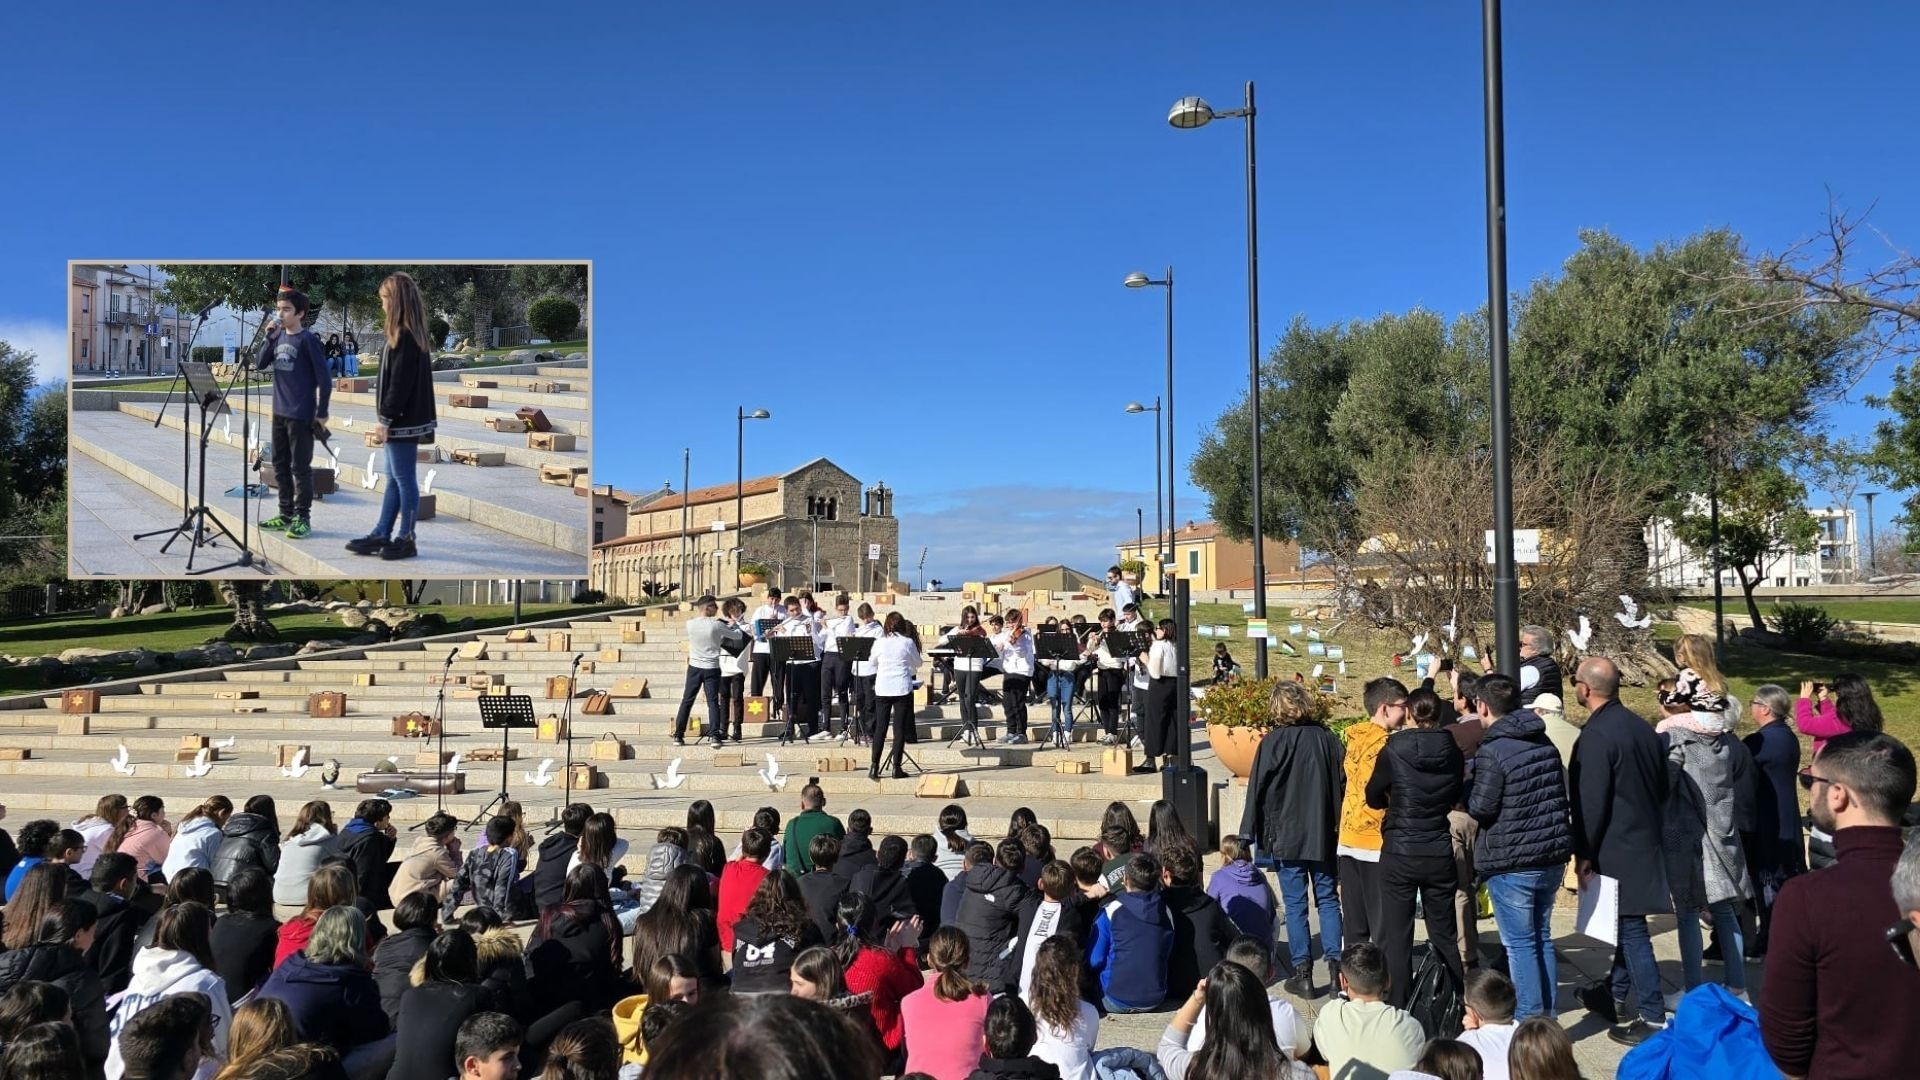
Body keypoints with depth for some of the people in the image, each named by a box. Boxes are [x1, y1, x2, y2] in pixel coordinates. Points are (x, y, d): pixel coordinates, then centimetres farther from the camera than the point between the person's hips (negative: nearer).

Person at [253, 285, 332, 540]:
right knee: (280, 464, 12)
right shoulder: (278, 336, 9)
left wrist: (322, 413, -12)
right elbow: (260, 364, 7)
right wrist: (269, 338, -6)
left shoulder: (308, 340, -11)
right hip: (279, 412, 7)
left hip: (301, 415, -7)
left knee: (300, 467, -3)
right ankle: (286, 513, 22)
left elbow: (324, 379, -11)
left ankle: (303, 518, 3)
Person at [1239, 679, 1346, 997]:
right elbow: (1344, 784, 6)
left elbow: (1258, 790, -7)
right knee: (1328, 899, 13)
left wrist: (1250, 834, 0)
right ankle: (1336, 964, 8)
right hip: (1324, 835, 3)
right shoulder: (1328, 738, 0)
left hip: (1287, 836, -3)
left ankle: (1302, 973, 5)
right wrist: (1337, 825, 15)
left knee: (1295, 903, 3)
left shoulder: (1273, 741, -10)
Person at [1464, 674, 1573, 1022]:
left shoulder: (1492, 751, -18)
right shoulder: (1544, 743, 7)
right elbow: (1563, 795, 13)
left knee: (1520, 943, 2)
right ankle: (1548, 1017, 25)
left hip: (1510, 862, -8)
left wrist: (1465, 791, 1)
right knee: (1542, 938, 17)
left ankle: (1530, 1020, 6)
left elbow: (1480, 807, -17)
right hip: (1552, 857, 8)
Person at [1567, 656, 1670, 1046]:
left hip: (1617, 849, -9)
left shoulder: (1596, 735, -20)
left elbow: (1591, 803, -20)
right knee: (1629, 924, 19)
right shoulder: (1643, 727, 6)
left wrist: (1584, 855, -12)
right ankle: (1615, 995, 34)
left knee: (1632, 930, -2)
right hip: (1645, 842, 9)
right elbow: (1661, 787, 15)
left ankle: (1653, 1018, 3)